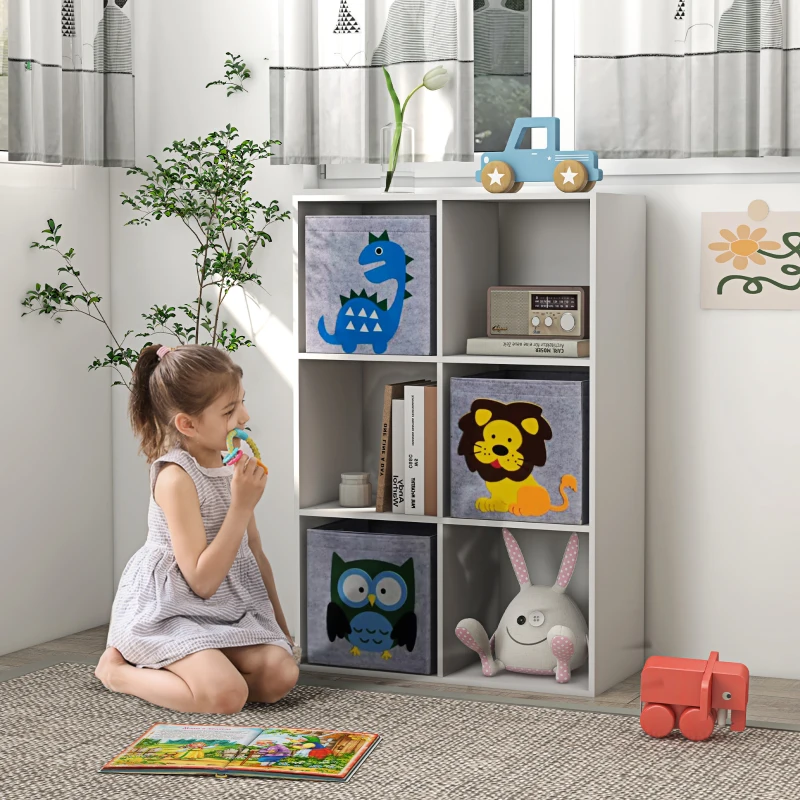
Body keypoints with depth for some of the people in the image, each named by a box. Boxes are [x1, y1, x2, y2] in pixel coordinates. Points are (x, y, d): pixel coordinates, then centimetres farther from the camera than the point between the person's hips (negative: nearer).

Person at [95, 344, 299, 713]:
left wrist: (279, 624, 19)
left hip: (231, 608, 8)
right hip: (171, 612, -8)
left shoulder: (233, 467, 6)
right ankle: (118, 669, -3)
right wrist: (242, 506, -25)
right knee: (227, 695, -28)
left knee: (281, 675, -13)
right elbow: (201, 581, -22)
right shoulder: (176, 477, -20)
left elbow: (254, 554, 16)